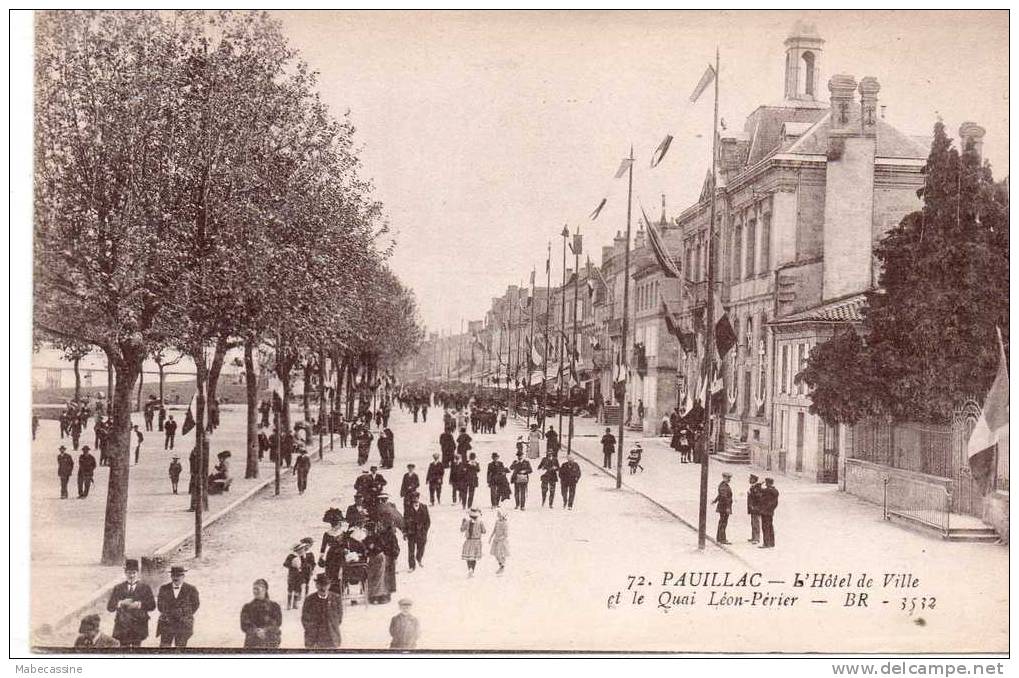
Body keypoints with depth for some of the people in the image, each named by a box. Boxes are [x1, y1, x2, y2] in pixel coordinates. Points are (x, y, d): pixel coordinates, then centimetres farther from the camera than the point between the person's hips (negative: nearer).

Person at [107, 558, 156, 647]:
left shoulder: (145, 587, 4)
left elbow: (152, 605, -1)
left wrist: (139, 605, -16)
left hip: (138, 627, -1)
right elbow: (109, 607, 4)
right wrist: (121, 603, -14)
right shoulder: (118, 588, 9)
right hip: (122, 626, 1)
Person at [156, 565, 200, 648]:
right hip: (166, 624, 2)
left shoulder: (191, 589, -1)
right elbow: (160, 604, 17)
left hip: (183, 625, -2)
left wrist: (186, 616, 4)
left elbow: (195, 604, 9)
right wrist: (166, 615, 7)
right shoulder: (164, 588, 5)